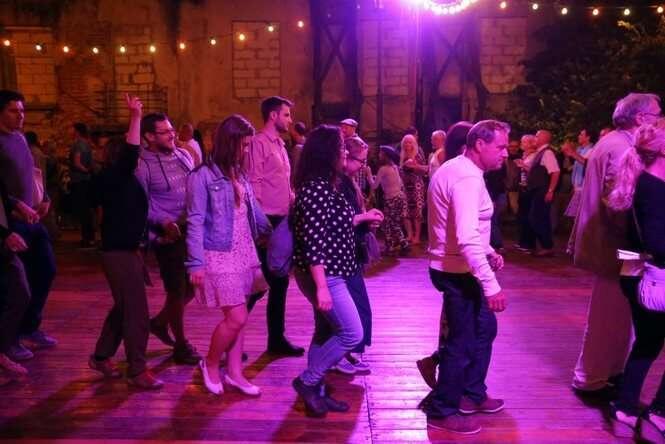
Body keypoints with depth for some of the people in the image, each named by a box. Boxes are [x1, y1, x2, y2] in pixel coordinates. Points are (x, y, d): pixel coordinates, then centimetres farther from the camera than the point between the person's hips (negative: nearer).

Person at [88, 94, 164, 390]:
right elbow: (130, 152, -31)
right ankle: (137, 371, 1)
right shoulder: (113, 177, -15)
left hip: (126, 248, 10)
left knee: (123, 308, 20)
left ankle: (101, 357, 33)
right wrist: (135, 117, -31)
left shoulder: (124, 178, 10)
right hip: (120, 251, -10)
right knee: (136, 312, -7)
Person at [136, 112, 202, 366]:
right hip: (169, 235, -6)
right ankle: (181, 346, 21)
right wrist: (164, 223, -24)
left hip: (193, 230, 6)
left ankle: (160, 321, 38)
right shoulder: (143, 164, -10)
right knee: (177, 290, 4)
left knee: (192, 284, 15)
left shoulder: (183, 155, 8)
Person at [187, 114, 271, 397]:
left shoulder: (238, 175, 10)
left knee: (237, 318, 10)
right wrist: (196, 263, -16)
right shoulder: (203, 175, -11)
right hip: (219, 256, -7)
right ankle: (210, 365, 17)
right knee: (236, 318, -7)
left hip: (243, 253, 7)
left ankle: (235, 373, 22)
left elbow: (254, 211, 17)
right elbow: (195, 222, -13)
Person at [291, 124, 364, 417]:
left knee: (326, 332, 16)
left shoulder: (323, 185, 9)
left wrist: (360, 218, 26)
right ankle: (307, 381, 9)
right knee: (352, 333, -5)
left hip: (329, 273, 10)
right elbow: (313, 240, -25)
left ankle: (315, 392, 27)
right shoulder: (316, 188, -21)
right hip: (322, 275, -10)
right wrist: (321, 287, -25)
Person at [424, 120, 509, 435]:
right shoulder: (467, 179, -24)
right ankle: (442, 412, 16)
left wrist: (489, 252, 13)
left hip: (457, 267, 11)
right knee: (463, 340, 1)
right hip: (457, 271, -11)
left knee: (484, 329, 21)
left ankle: (472, 394, 36)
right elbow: (467, 240, -33)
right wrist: (491, 285, -32)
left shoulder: (458, 169, 11)